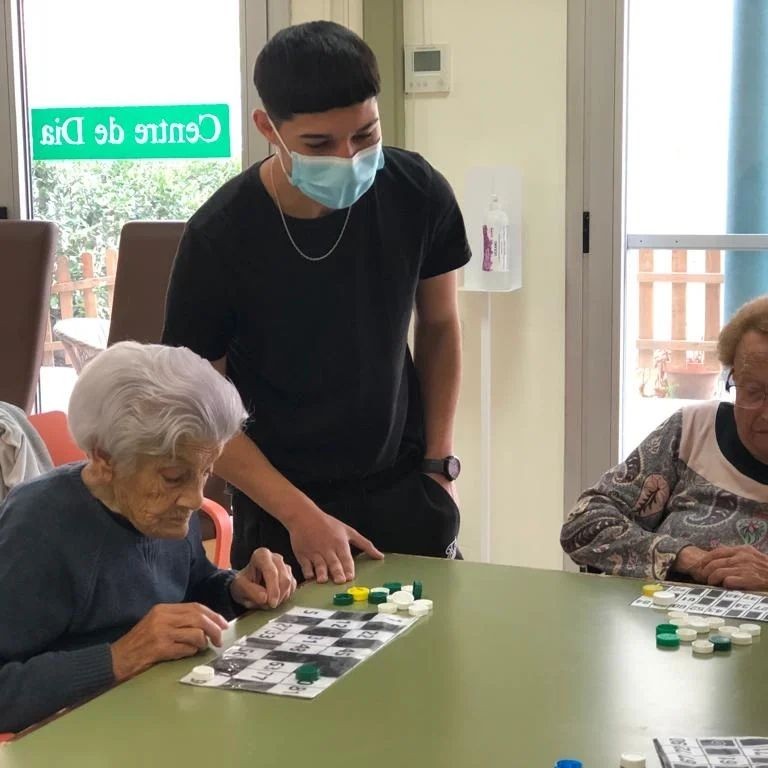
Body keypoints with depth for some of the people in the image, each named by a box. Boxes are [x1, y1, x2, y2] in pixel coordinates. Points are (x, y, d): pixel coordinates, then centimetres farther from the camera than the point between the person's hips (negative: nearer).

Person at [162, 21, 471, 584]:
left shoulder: (418, 194, -13)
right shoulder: (219, 238, -21)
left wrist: (440, 465, 1)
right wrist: (299, 514, -15)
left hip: (405, 490, 2)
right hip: (282, 507, -2)